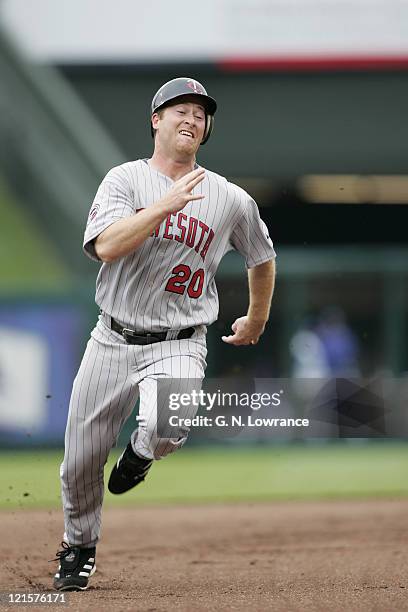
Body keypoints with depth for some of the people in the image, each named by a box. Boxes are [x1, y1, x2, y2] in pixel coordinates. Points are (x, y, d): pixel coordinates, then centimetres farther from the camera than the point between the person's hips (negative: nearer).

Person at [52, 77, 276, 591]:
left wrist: (256, 321, 29)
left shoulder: (232, 200, 2)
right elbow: (105, 246, -20)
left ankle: (141, 451, 7)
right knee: (80, 462, 5)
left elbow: (262, 259, 20)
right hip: (112, 340, 1)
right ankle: (79, 546, 33)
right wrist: (167, 205, -24)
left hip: (178, 346, -1)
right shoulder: (125, 179, -2)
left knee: (167, 428, -31)